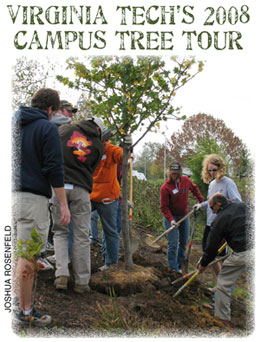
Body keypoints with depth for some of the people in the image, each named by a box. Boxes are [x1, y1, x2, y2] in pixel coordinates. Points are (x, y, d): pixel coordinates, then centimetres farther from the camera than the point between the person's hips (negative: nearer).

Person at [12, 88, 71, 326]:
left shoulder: (14, 122, 14)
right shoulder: (47, 128, -7)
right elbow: (54, 169, -12)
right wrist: (63, 204, -8)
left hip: (13, 194, 7)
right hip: (32, 198, -7)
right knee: (28, 257, -1)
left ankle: (24, 304, 26)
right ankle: (26, 311, 7)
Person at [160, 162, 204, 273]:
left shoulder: (186, 181, -6)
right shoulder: (165, 187, -20)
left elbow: (194, 188, 17)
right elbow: (164, 207, -17)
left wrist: (201, 200, 12)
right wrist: (170, 219, -27)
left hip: (184, 216, 5)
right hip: (171, 217, -5)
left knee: (184, 242, 13)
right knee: (173, 244, -8)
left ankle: (179, 265, 28)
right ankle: (173, 269, 3)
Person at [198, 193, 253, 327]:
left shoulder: (220, 219, -4)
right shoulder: (243, 206, 12)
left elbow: (212, 246, 1)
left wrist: (203, 264, 15)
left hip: (241, 254, -6)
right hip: (254, 248, 6)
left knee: (223, 283, 11)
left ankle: (223, 318, 18)